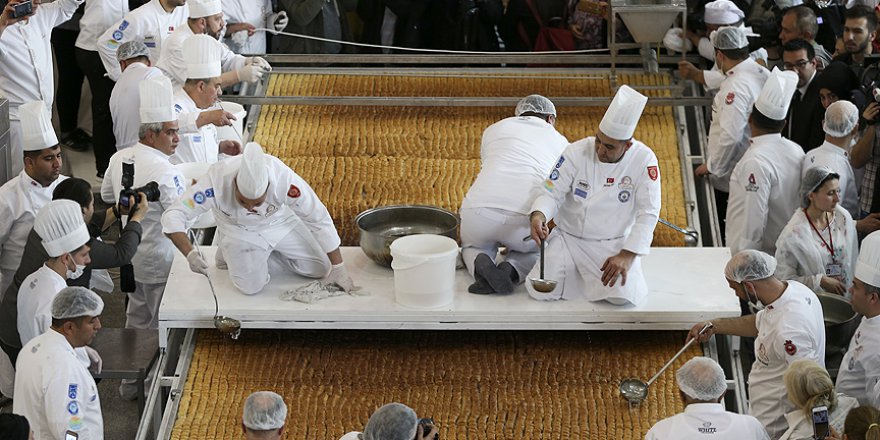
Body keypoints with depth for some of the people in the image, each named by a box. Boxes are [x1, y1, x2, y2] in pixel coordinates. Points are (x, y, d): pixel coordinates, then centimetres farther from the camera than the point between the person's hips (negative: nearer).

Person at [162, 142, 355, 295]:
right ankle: (232, 253, 10)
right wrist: (190, 254, -53)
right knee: (251, 286, -20)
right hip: (239, 230, -2)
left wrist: (338, 268, -18)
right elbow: (173, 216, -36)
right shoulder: (217, 180, -40)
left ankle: (266, 253, 20)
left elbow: (320, 220, -25)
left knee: (320, 269, -1)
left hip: (280, 223, 2)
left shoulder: (284, 178, -38)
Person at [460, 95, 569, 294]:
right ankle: (510, 270, -2)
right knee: (535, 251, 31)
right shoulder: (559, 142, 21)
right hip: (522, 217, -1)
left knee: (472, 246, 33)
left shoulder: (494, 129, 25)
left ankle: (482, 264, -3)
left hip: (477, 209, 1)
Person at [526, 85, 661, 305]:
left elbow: (648, 213, -14)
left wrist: (626, 256, -23)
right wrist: (538, 215, -31)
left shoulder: (644, 161, -13)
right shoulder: (576, 152, -10)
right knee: (541, 291, -18)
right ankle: (575, 272, 17)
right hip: (569, 238, 1)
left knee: (622, 295, -26)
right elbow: (553, 192, -7)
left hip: (615, 244, -1)